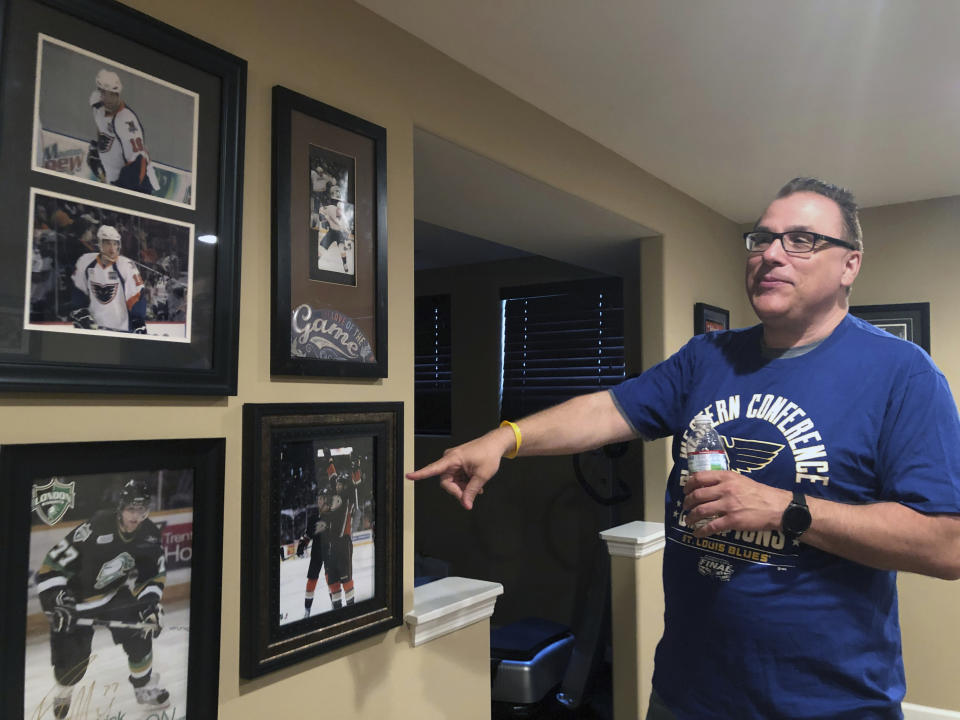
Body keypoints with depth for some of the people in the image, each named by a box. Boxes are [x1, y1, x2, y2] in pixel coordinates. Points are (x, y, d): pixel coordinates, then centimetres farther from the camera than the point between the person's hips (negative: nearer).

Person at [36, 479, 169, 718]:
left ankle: (145, 686, 18)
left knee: (139, 635, -6)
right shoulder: (93, 529, -31)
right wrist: (56, 602, -28)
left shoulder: (149, 535, -14)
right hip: (78, 598, -4)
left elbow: (154, 574, -1)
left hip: (118, 593, 4)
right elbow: (51, 566, -24)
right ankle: (63, 692, 34)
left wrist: (151, 603, -13)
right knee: (72, 656, -1)